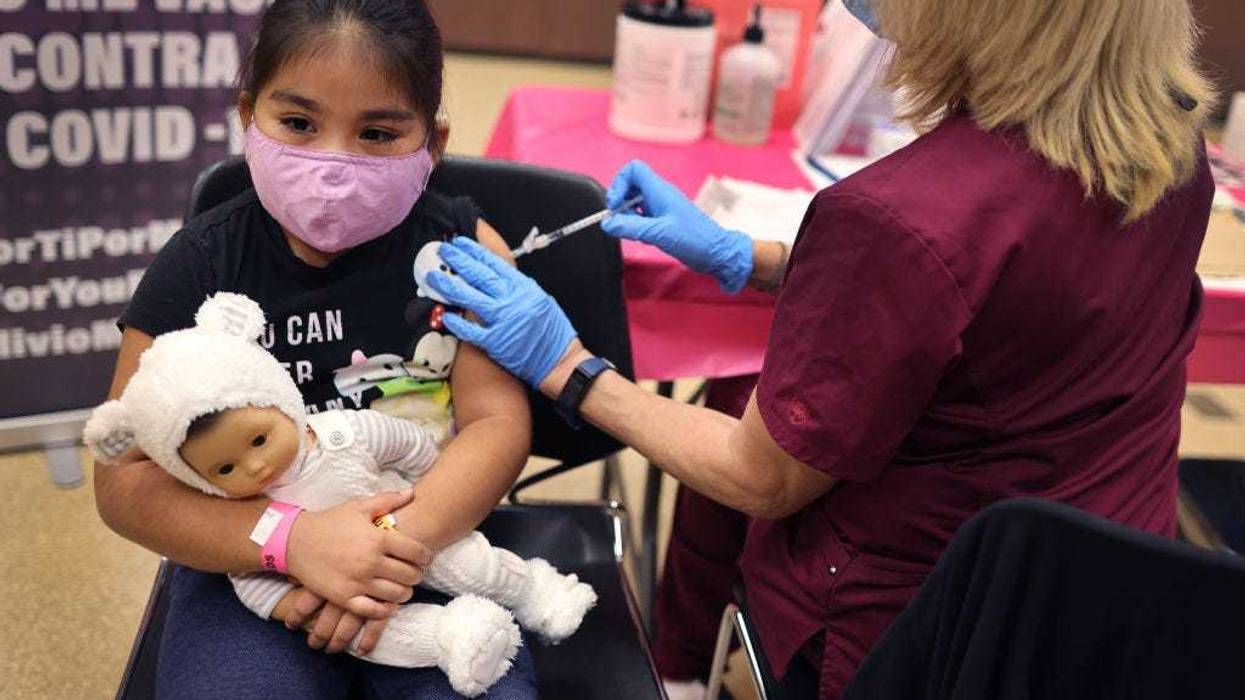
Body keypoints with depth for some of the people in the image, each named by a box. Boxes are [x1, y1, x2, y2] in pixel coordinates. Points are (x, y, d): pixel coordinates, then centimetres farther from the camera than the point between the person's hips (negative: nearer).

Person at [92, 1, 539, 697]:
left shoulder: (460, 245, -4)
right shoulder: (197, 268, -5)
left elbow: (499, 420, -8)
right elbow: (128, 478, -8)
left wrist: (410, 536, -27)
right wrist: (294, 536, -24)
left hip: (435, 542, 0)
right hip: (252, 564, 1)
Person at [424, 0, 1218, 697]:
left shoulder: (901, 219, -35)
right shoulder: (1172, 126, -10)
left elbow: (765, 482, -19)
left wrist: (565, 367, -8)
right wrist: (741, 257, 5)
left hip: (911, 636, -6)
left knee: (722, 417, 21)